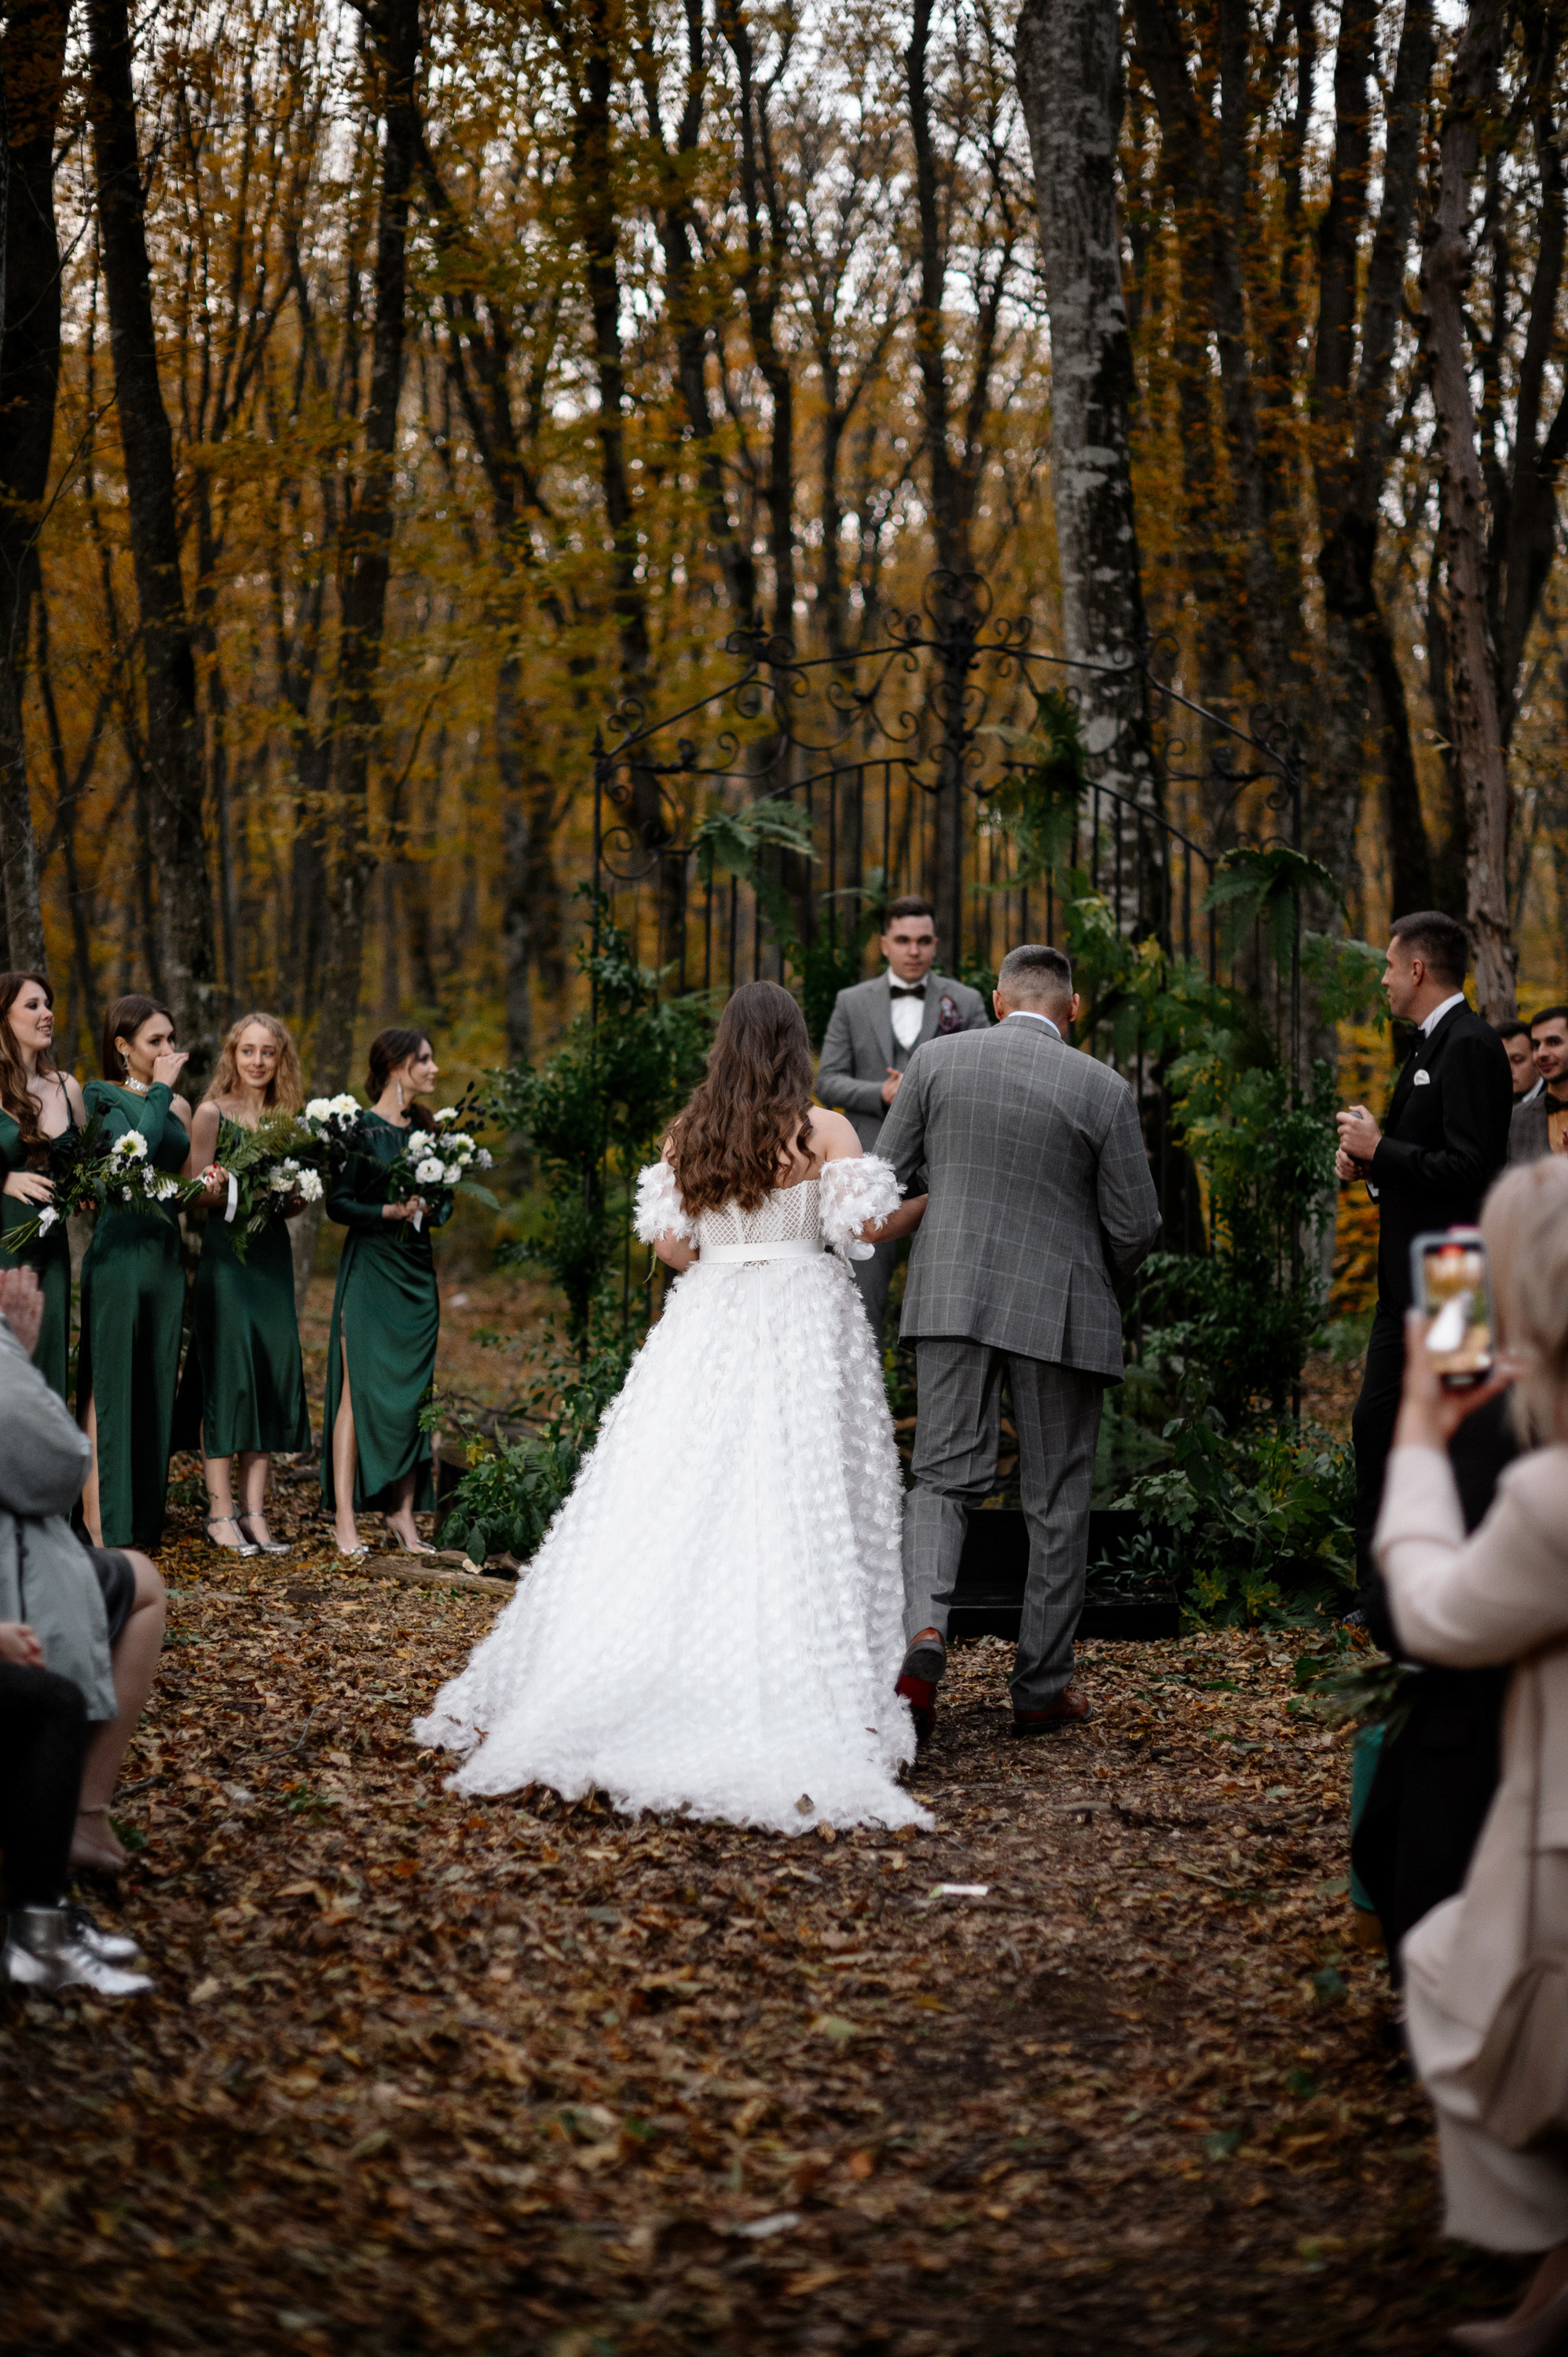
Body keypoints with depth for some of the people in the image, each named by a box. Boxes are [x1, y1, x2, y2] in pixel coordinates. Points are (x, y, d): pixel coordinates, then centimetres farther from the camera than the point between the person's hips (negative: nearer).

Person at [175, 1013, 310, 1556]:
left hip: (272, 1251, 5)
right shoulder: (213, 1112, -1)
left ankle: (255, 1512, 4)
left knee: (271, 1376, 1)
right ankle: (221, 1514, -6)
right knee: (226, 1373, -9)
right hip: (224, 1251, -5)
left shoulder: (286, 1117, 13)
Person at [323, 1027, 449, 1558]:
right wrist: (389, 1211, -19)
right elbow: (338, 1204, -9)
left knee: (412, 1393, 5)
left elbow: (442, 1200, 18)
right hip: (369, 1270, -6)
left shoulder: (424, 1127, 12)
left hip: (417, 1272, 6)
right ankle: (345, 1518, -6)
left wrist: (430, 1207, -3)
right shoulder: (361, 1129, -6)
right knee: (361, 1390, -7)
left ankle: (403, 1513, 10)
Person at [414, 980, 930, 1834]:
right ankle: (799, 1704, -9)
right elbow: (868, 1220, -11)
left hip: (706, 1320, 3)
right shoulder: (822, 1131, -3)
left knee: (673, 1507, 5)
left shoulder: (687, 1135, 6)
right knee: (792, 1519, -5)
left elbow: (667, 1241, 5)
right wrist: (933, 1203, 6)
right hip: (803, 1323, -3)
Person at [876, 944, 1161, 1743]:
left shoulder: (936, 1060, -1)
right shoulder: (1104, 1089, -6)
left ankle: (925, 1626, -20)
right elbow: (1135, 1225, -3)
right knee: (1057, 1501, 9)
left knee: (944, 1476, 7)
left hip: (952, 1295, 1)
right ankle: (1042, 1689, 15)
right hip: (1060, 1310, -1)